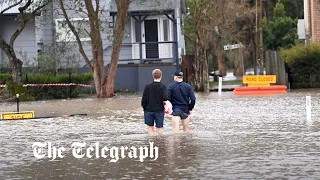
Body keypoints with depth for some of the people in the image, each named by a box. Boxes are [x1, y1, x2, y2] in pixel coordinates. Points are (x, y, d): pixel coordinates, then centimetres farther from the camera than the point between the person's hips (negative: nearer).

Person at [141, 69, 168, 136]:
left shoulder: (147, 86, -1)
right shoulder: (163, 87, -7)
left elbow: (144, 99, -1)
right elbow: (165, 97, -20)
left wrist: (144, 107, 11)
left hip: (149, 110, 1)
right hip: (159, 110, -1)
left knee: (150, 127, 9)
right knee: (159, 128, 6)